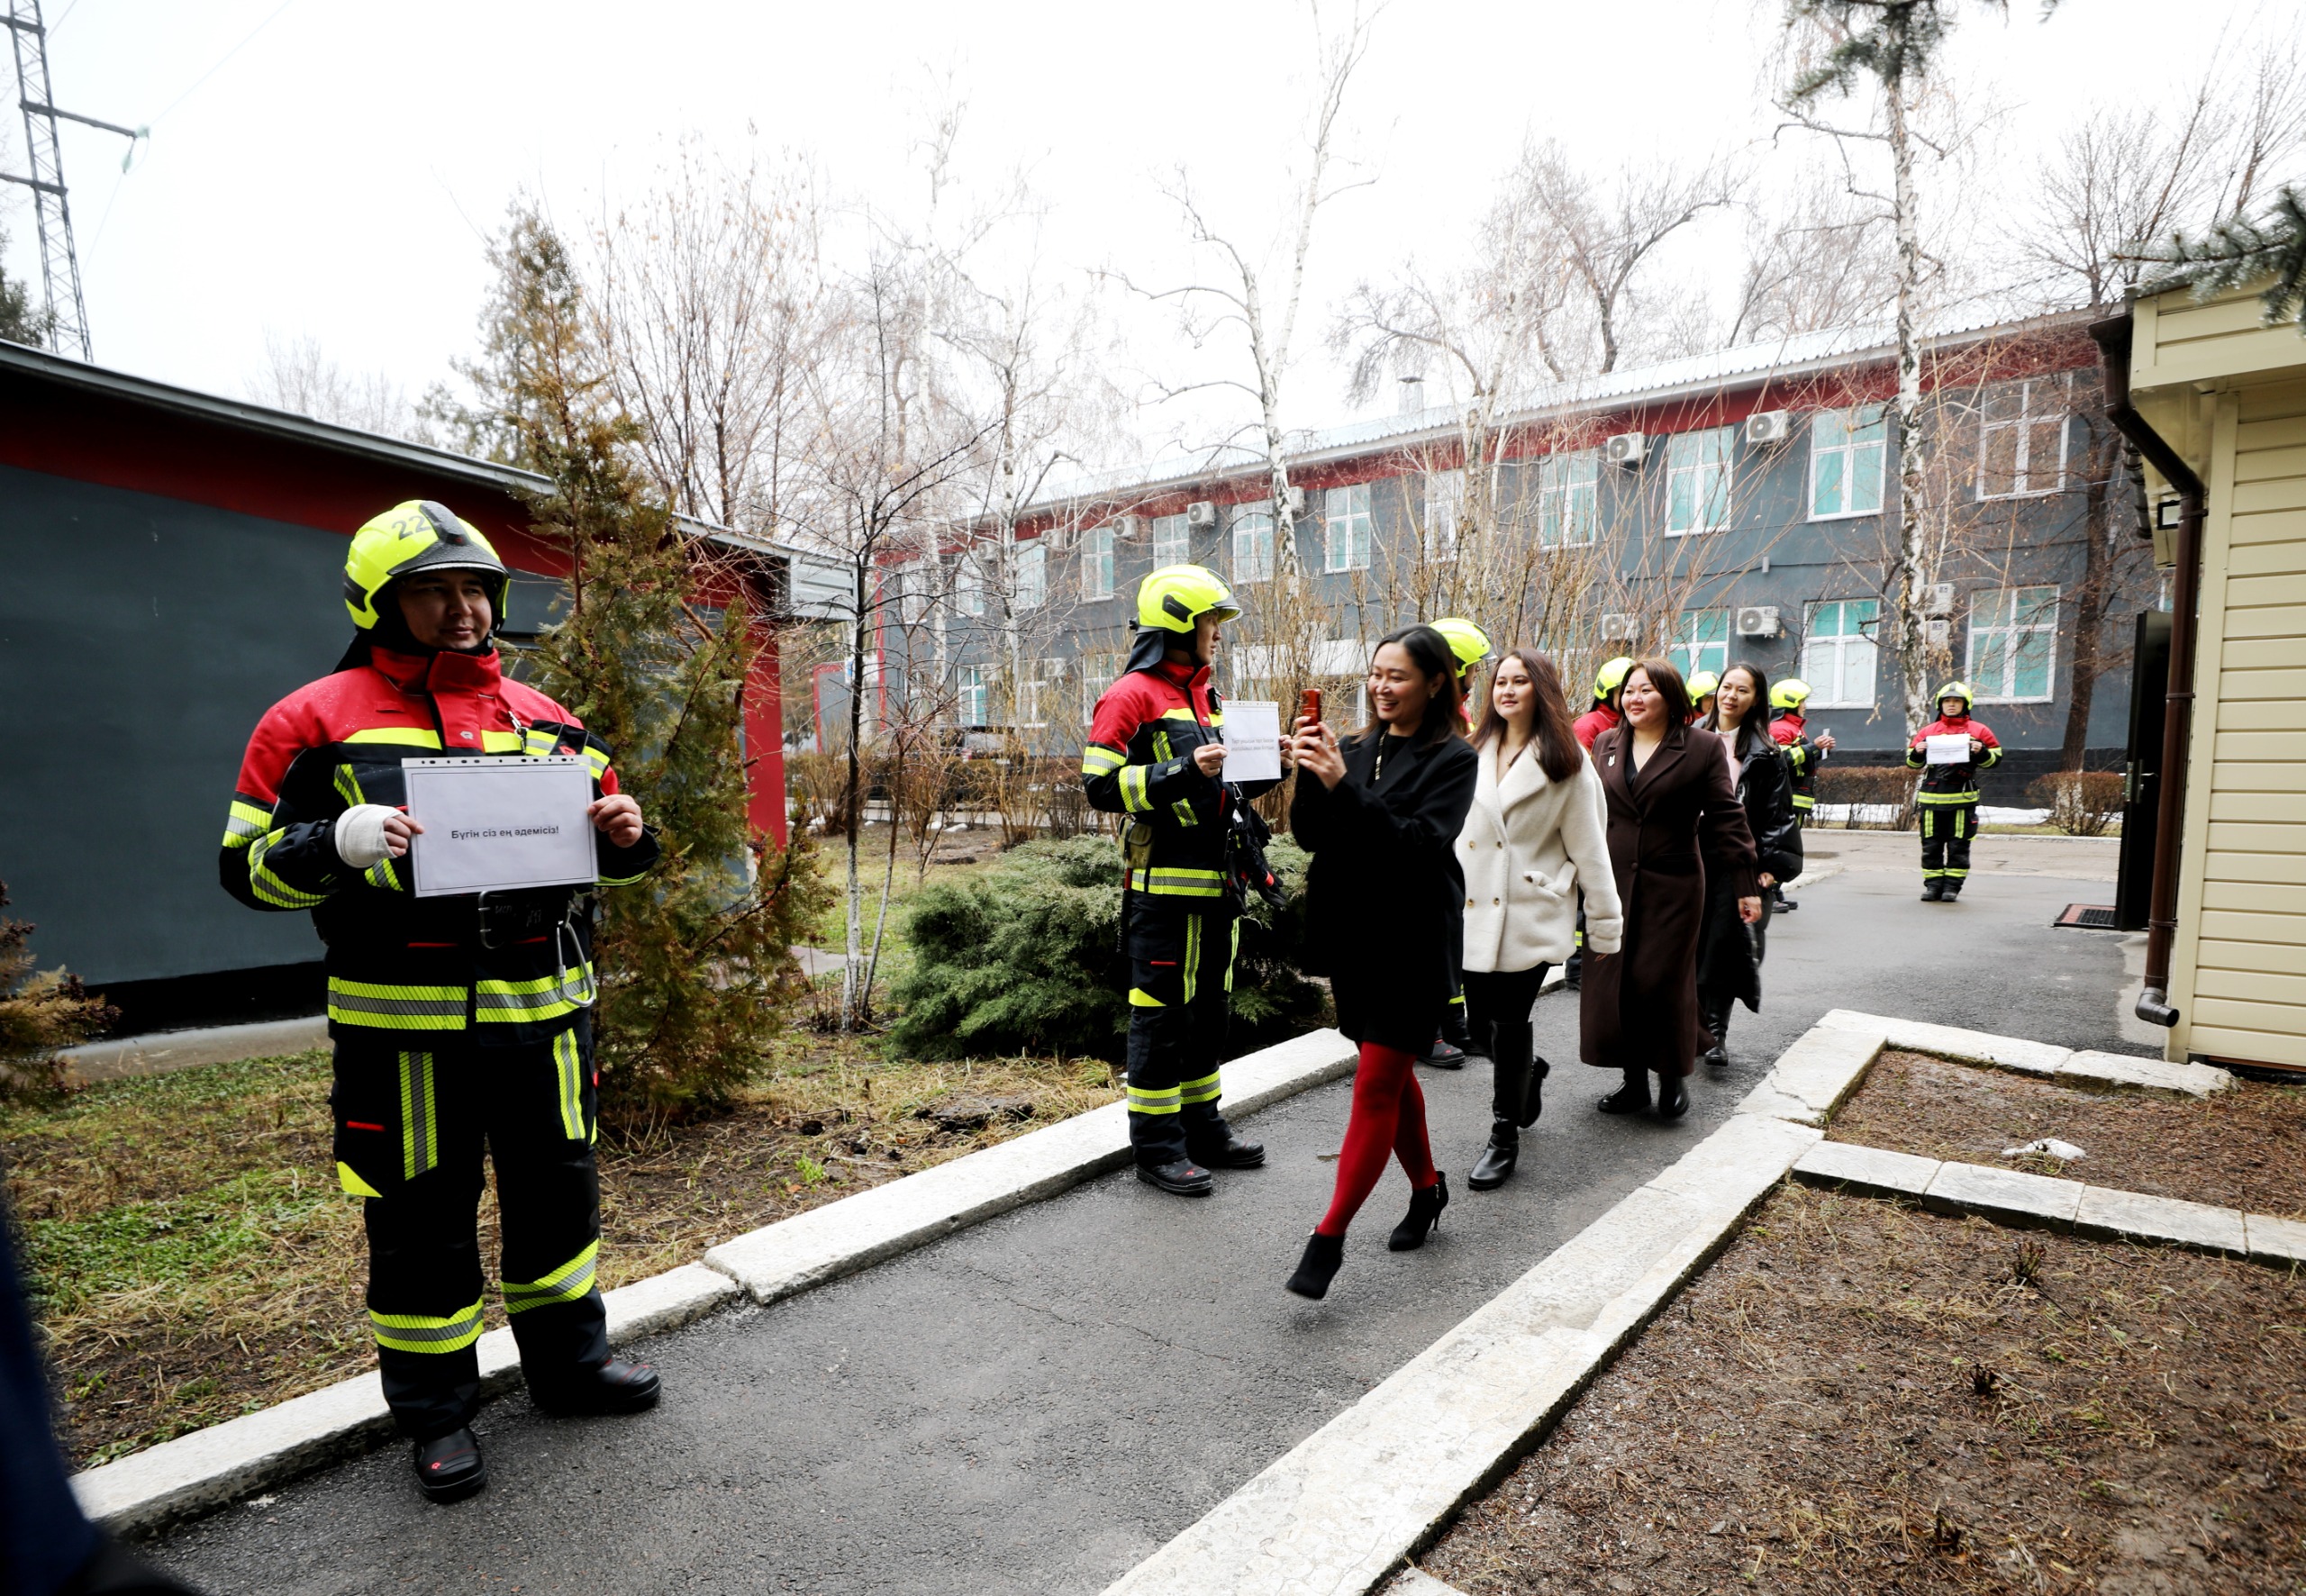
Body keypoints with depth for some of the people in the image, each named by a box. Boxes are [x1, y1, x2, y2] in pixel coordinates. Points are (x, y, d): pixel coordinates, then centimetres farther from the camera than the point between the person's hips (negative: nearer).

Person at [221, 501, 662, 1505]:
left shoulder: (545, 721, 10)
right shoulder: (318, 722, -1)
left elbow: (603, 853, 18)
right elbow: (248, 864, -1)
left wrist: (623, 836, -6)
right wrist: (337, 841, -21)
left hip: (542, 1009, 4)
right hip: (406, 1022, -3)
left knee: (557, 1192, 16)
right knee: (423, 1220, 10)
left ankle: (568, 1360, 37)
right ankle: (436, 1410, 30)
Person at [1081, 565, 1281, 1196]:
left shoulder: (1204, 696, 18)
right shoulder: (1132, 694, -9)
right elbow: (1102, 785, -17)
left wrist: (1250, 780, 8)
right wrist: (1186, 771, -24)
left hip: (1214, 881, 9)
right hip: (1163, 884, -9)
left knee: (1208, 1007, 16)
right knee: (1162, 1013, -1)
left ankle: (1202, 1125, 29)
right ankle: (1156, 1145, 11)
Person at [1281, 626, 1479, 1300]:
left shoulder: (1452, 758, -7)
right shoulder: (1356, 749, 7)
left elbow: (1421, 843, -21)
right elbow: (1308, 834, 1)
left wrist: (1344, 785, -27)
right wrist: (1312, 775, -16)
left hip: (1410, 942, -6)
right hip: (1351, 935, 6)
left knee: (1376, 1086, -4)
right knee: (1393, 1072, 19)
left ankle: (1329, 1238, 3)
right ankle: (1426, 1188, 39)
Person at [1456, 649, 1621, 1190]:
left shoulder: (1565, 761, 0)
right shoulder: (1475, 754, 9)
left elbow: (1588, 847, 0)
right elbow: (1453, 831, 10)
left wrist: (1605, 922, 0)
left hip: (1531, 915, -4)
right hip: (1474, 912, 4)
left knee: (1509, 1023, -2)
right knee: (1481, 1023, 9)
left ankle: (1505, 1137, 16)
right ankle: (1530, 1071, 42)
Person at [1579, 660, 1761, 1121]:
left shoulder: (1704, 747, 0)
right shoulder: (1605, 745, 10)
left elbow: (1726, 819, -1)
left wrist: (1744, 886, -3)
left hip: (1672, 887, -3)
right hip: (1612, 884, 4)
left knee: (1663, 981, -2)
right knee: (1613, 983, 3)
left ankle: (1673, 1078, 20)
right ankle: (1634, 1082, 17)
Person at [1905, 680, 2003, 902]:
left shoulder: (1978, 730, 7)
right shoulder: (1928, 731, 12)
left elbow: (1995, 758, 7)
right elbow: (1912, 762, 14)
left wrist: (1981, 752, -13)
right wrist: (1917, 752, -7)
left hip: (1962, 798, -2)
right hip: (1931, 797, 2)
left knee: (1958, 845, 2)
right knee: (1931, 844, 4)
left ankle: (1952, 885, 9)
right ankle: (1933, 884, 11)